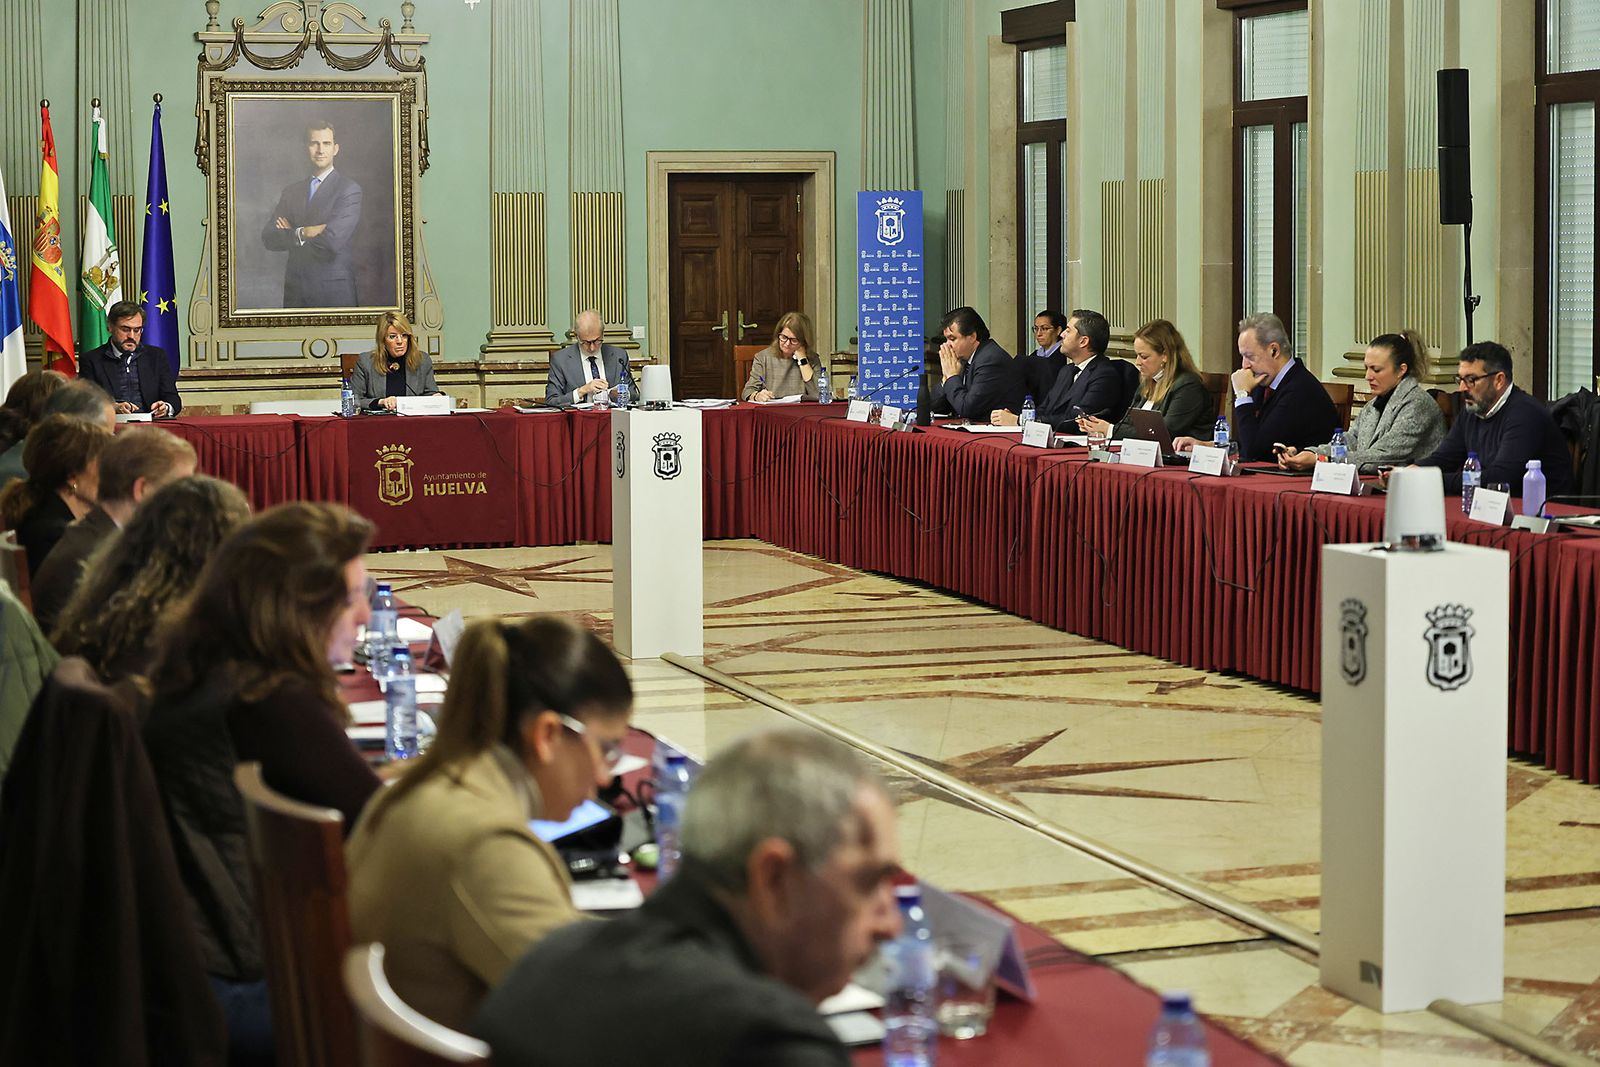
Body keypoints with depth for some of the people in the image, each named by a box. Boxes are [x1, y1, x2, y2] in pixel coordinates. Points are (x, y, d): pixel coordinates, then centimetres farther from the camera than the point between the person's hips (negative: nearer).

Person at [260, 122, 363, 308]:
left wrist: (291, 233, -5)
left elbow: (333, 240, -18)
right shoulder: (291, 190, 12)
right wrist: (302, 233, -15)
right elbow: (268, 237, 2)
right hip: (295, 289, 5)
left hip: (333, 291, -4)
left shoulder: (349, 190, -6)